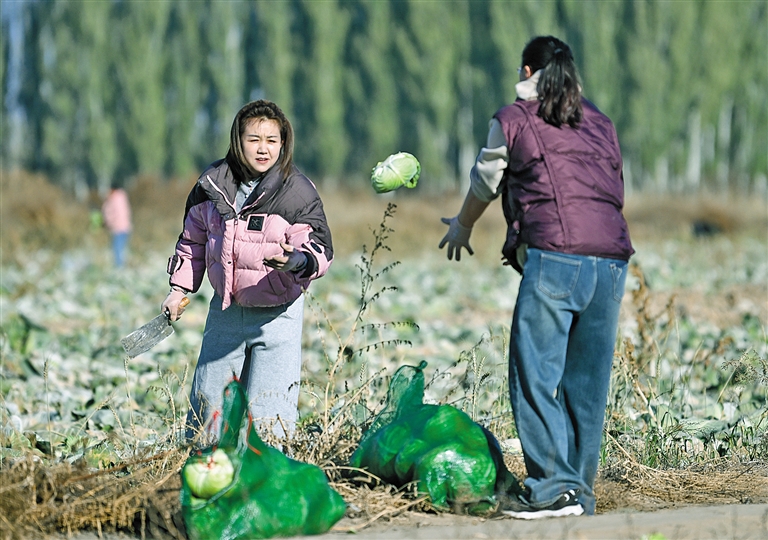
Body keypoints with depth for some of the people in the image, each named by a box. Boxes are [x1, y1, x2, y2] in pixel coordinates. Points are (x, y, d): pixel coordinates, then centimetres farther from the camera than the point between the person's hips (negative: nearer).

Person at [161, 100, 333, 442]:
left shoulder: (297, 193, -12)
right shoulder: (212, 184, 0)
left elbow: (320, 250, -16)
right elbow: (193, 238, 15)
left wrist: (297, 260, -38)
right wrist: (179, 288, 12)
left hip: (278, 315, -4)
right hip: (225, 310, 4)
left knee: (267, 414, -8)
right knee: (207, 401, 14)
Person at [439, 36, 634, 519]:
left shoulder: (512, 120, 10)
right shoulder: (601, 123, 23)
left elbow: (484, 185, 23)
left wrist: (462, 228, 43)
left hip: (554, 257, -5)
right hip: (612, 259, 5)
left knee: (535, 376, -4)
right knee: (587, 383, 9)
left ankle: (554, 486, -12)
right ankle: (581, 492, 10)